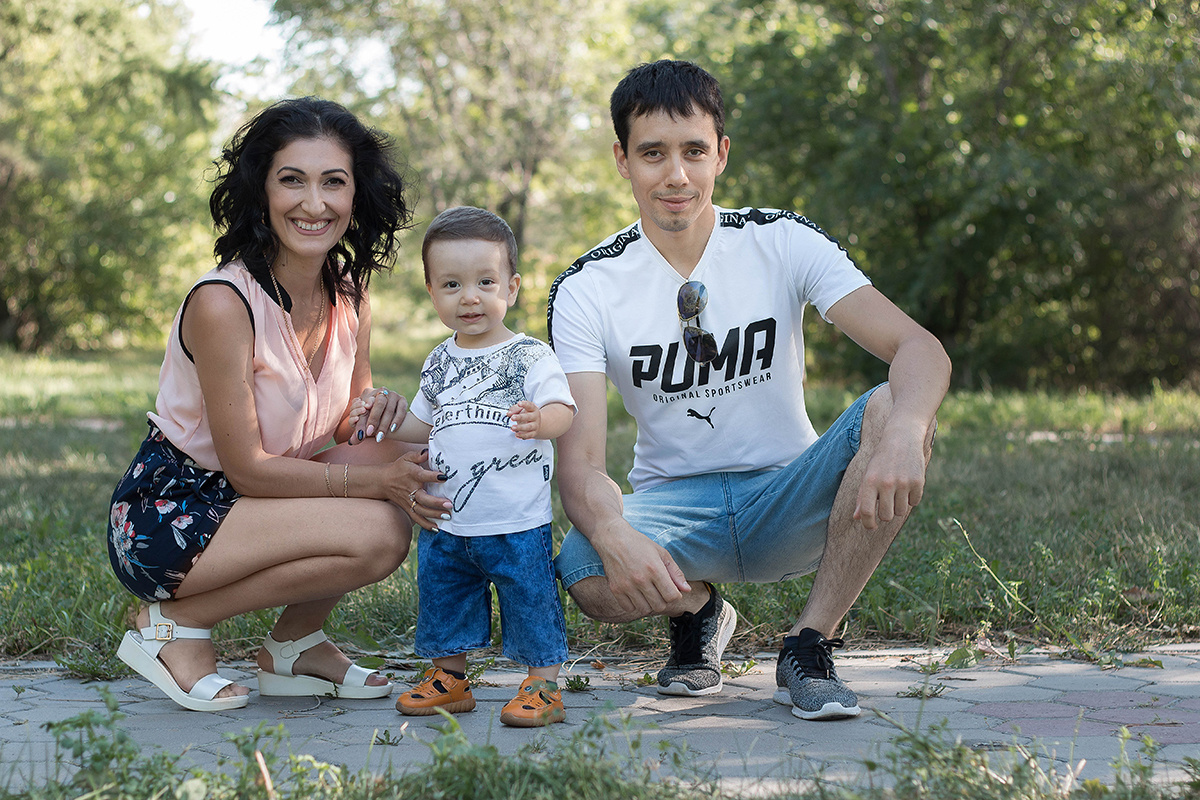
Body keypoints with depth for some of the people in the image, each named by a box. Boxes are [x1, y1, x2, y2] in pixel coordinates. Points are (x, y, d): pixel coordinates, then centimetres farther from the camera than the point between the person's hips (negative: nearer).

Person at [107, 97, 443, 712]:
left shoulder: (350, 296, -1)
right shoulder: (222, 303, -24)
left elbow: (345, 427, 9)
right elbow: (249, 468, -21)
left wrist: (370, 409, -15)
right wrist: (374, 481, -25)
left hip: (248, 501, 8)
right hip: (163, 518, -7)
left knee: (409, 464, -13)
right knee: (375, 534, -25)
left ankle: (294, 644, 4)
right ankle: (174, 624, -7)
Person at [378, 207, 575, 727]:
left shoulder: (530, 356, -6)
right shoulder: (439, 363, 11)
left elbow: (562, 411, -17)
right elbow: (423, 424, 23)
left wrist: (540, 420, -38)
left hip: (516, 522, -6)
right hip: (446, 521, 6)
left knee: (529, 598, -2)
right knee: (441, 598, 14)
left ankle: (543, 685, 10)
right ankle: (448, 678, 30)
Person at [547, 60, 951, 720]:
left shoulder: (783, 243, -6)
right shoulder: (586, 289, -7)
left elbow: (922, 351, -17)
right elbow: (579, 462, -17)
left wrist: (902, 434, -41)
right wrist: (616, 537, -41)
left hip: (788, 501, 1)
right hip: (673, 506, 0)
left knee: (891, 415, -28)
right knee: (589, 575, -34)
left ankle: (809, 647, -16)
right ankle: (697, 608, 4)